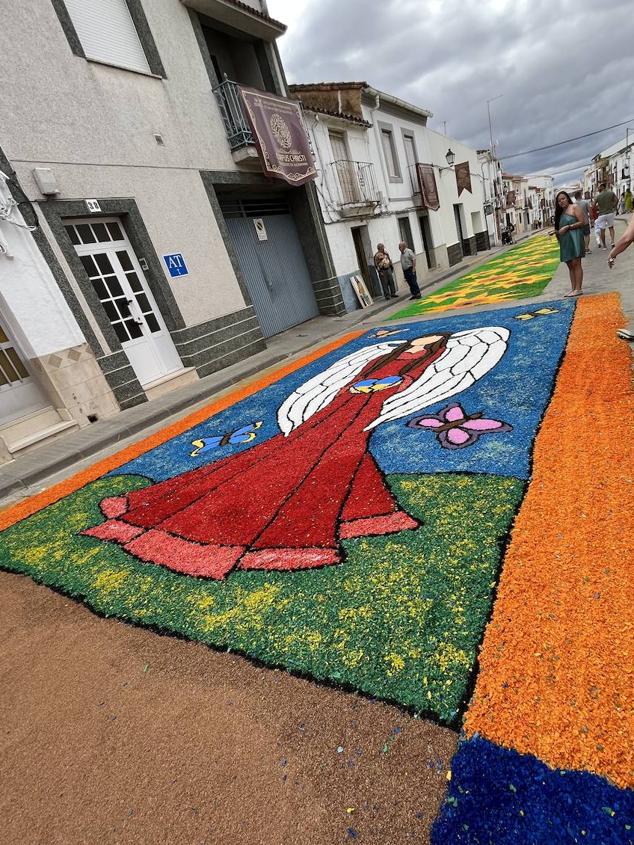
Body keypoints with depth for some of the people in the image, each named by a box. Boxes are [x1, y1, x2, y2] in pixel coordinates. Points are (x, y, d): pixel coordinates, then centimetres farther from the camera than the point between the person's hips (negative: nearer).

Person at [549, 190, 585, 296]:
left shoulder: (574, 207, -1)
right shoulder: (561, 212, 20)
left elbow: (582, 222, -8)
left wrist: (568, 227, -15)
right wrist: (555, 232, 7)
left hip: (574, 238, -8)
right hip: (565, 241, 8)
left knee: (576, 263, -12)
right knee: (570, 265, 7)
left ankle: (578, 289, -14)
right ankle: (573, 288, 9)